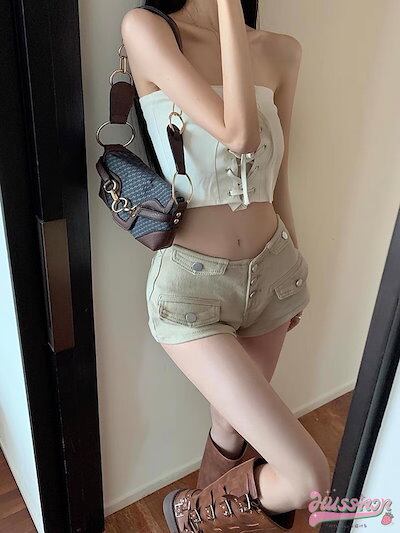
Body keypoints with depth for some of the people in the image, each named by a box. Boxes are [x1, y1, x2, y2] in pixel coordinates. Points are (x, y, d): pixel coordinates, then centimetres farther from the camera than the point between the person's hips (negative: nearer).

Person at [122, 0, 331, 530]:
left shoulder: (281, 52, 5)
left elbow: (277, 178, 11)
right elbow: (238, 133, -23)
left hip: (271, 271, 6)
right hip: (193, 282, -5)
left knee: (234, 430, 22)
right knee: (309, 478, -8)